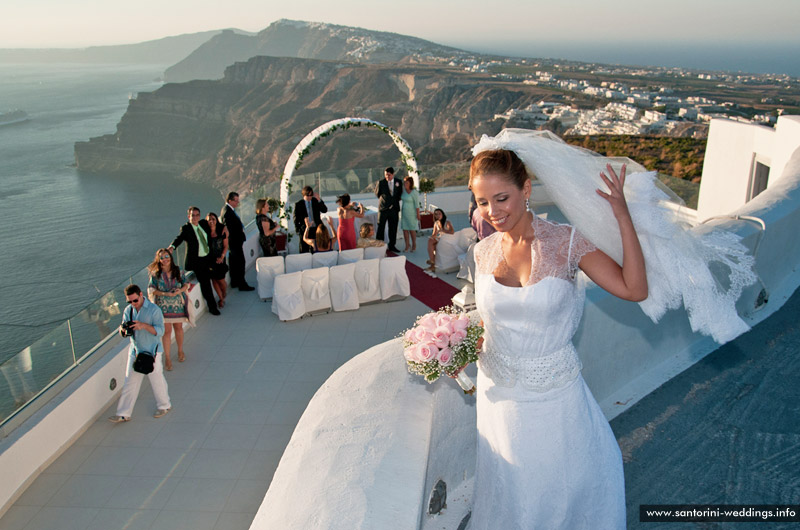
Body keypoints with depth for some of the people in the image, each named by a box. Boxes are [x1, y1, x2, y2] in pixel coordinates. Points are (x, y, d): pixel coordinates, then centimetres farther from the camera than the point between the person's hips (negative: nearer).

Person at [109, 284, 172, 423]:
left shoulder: (153, 309, -13)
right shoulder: (128, 310, 4)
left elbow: (160, 330, -17)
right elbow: (123, 332, 8)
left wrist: (144, 325, -32)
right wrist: (123, 330, -17)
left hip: (152, 352, -5)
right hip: (135, 351, 5)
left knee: (156, 379, 8)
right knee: (130, 382, 8)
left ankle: (164, 406, 29)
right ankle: (124, 414, 16)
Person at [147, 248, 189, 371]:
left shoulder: (178, 270, -1)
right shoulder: (155, 274, -6)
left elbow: (186, 284, 4)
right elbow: (151, 290, -7)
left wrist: (180, 291, -18)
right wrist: (165, 294, -21)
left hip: (178, 304, 2)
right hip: (163, 306, -2)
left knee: (178, 328, 13)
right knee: (166, 330, -2)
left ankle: (180, 351, 35)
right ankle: (167, 358, 10)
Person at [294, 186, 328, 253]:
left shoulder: (316, 201, 3)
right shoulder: (298, 204, -3)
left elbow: (325, 210, -8)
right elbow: (296, 219, 1)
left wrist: (319, 200, -18)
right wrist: (298, 231, -4)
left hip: (316, 229, 2)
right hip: (305, 230, -2)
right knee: (304, 251, 6)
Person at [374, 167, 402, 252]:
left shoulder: (398, 182, 3)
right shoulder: (381, 183, -4)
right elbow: (377, 193, 10)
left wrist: (396, 200, 10)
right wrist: (383, 199, 9)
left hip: (394, 208, 2)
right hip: (383, 208, -2)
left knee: (393, 228, 8)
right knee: (381, 228, 0)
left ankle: (392, 246, 19)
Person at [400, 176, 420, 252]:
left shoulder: (414, 192, -15)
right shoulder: (404, 190, 2)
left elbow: (417, 204, -14)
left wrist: (418, 215, -15)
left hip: (411, 214, -6)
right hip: (404, 213, 6)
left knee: (412, 230, 2)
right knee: (405, 229, 5)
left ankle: (414, 245, 16)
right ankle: (406, 246, 12)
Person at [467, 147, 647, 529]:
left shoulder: (566, 242, -15)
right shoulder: (484, 252, -5)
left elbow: (634, 290, -23)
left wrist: (623, 217, -26)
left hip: (554, 392, -2)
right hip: (499, 392, 2)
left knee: (567, 476, 21)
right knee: (509, 484, 22)